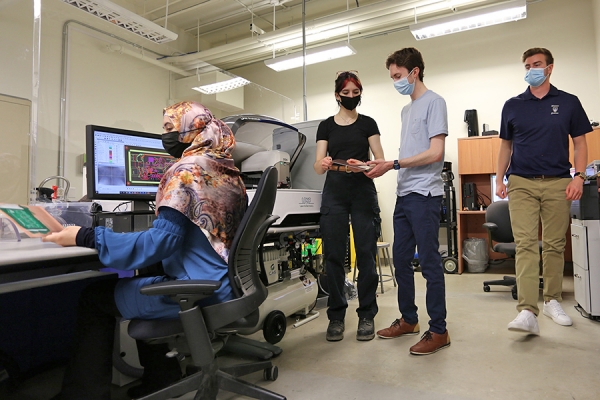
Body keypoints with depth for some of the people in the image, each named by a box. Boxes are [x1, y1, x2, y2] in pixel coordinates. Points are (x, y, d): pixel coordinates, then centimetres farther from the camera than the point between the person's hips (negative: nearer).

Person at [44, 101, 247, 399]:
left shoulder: (187, 170, -16)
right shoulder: (230, 171, 11)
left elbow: (162, 241, -22)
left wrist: (85, 237, -16)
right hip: (225, 282, 9)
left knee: (94, 298, 8)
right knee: (142, 284, 30)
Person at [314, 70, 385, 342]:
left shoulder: (368, 124, 10)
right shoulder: (326, 126, 11)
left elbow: (380, 161, 1)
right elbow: (318, 166, 3)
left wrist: (361, 165, -21)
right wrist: (323, 163, -22)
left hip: (363, 192, 0)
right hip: (334, 193, 1)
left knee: (366, 254, -2)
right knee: (333, 255, 0)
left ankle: (367, 315, 10)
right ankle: (336, 316, 11)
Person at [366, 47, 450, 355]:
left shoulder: (433, 102, -3)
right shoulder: (406, 109, 22)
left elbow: (435, 153, -13)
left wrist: (393, 165, -15)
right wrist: (384, 165, 4)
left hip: (424, 194, -8)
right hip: (404, 194, 9)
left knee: (429, 262, -4)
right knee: (401, 260, 12)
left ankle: (438, 331, 8)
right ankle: (408, 319, 26)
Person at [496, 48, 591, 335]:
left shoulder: (568, 103, 8)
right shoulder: (512, 106, 10)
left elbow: (580, 143, 8)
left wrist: (579, 176, -6)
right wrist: (500, 178, 3)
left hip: (557, 183, 1)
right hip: (521, 183, 0)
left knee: (555, 245, 6)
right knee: (525, 244, -10)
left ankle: (552, 301, 23)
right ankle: (527, 312, -14)